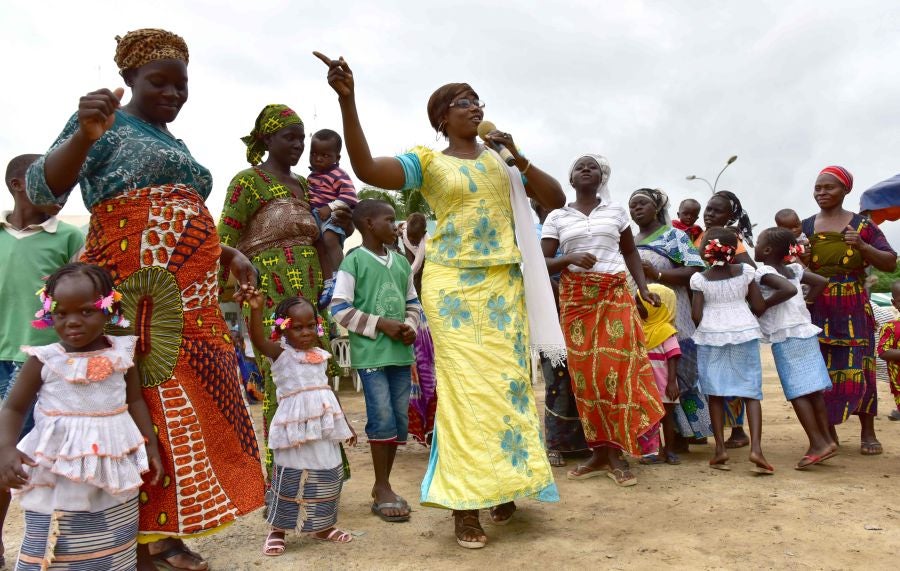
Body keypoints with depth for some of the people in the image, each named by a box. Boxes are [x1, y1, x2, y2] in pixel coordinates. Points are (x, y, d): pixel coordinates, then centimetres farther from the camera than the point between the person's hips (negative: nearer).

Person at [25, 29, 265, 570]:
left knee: (187, 410, 7)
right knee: (141, 407, -8)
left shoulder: (174, 142, 24)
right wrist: (85, 134, -28)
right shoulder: (110, 124, 1)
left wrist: (230, 254, 13)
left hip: (191, 299, 8)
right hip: (136, 291, -8)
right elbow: (42, 188, -12)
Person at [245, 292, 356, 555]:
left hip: (324, 426, 6)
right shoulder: (281, 353, -5)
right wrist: (256, 310, -44)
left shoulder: (320, 355, 11)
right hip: (295, 426, -6)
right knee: (290, 477, -3)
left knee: (327, 476, 12)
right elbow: (259, 340, -27)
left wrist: (345, 424, 21)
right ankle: (277, 530, 15)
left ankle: (322, 526, 29)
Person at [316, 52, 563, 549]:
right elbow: (366, 169, -14)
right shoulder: (428, 162, 2)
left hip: (505, 284, 4)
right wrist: (347, 101, -24)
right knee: (465, 387, -7)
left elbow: (556, 199, 9)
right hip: (455, 284, -3)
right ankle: (465, 503, 1)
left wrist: (518, 157, -3)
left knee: (508, 382, 3)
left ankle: (504, 485, 18)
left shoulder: (501, 159, 13)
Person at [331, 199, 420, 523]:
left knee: (400, 418, 8)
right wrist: (381, 324, -14)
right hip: (370, 351, -6)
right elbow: (340, 309, -9)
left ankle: (383, 484, 23)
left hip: (400, 351, 6)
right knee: (382, 417, -7)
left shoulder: (401, 262, 13)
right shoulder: (354, 260, -5)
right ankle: (382, 488, 9)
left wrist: (410, 327, -2)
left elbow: (413, 303, 19)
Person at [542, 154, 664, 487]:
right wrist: (570, 259, -16)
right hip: (576, 297, 0)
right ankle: (599, 452, 9)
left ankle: (617, 455, -2)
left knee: (616, 370, -8)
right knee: (585, 373, -2)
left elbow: (630, 251, 17)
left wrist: (644, 289, 4)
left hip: (615, 294, 0)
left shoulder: (615, 211, 12)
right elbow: (542, 262, 3)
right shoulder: (557, 217, 8)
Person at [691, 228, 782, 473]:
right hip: (744, 333, 1)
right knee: (751, 392, 3)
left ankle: (720, 449, 6)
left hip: (711, 336, 0)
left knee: (715, 394, 8)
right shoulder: (745, 271, -2)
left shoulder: (700, 279, -5)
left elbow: (696, 315, -8)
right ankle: (756, 448, -9)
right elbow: (759, 307, -1)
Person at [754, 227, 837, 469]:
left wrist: (764, 304, -15)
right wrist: (806, 301, 17)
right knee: (813, 390, 11)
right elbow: (822, 282, 14)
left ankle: (818, 444, -7)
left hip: (786, 338, -8)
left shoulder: (763, 272, -10)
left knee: (797, 393, -5)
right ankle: (826, 439, 16)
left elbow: (789, 289, -25)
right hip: (806, 332, 8)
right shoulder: (793, 269, 13)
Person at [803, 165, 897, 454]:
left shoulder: (862, 225, 1)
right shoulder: (805, 227, 7)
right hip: (816, 309, 2)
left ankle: (867, 432, 12)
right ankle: (828, 430, 14)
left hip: (853, 309, -2)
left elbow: (890, 263, -1)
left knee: (858, 367, -1)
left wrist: (863, 246, -16)